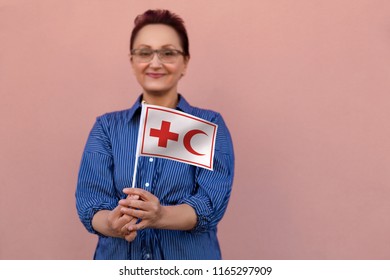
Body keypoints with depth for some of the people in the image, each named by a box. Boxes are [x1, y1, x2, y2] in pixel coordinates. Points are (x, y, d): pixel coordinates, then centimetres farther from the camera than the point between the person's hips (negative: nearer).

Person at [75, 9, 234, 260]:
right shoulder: (106, 127, 2)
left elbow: (211, 203, -15)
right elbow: (90, 202, -8)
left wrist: (160, 215, -33)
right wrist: (113, 223, -30)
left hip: (190, 260, -1)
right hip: (117, 259, 1)